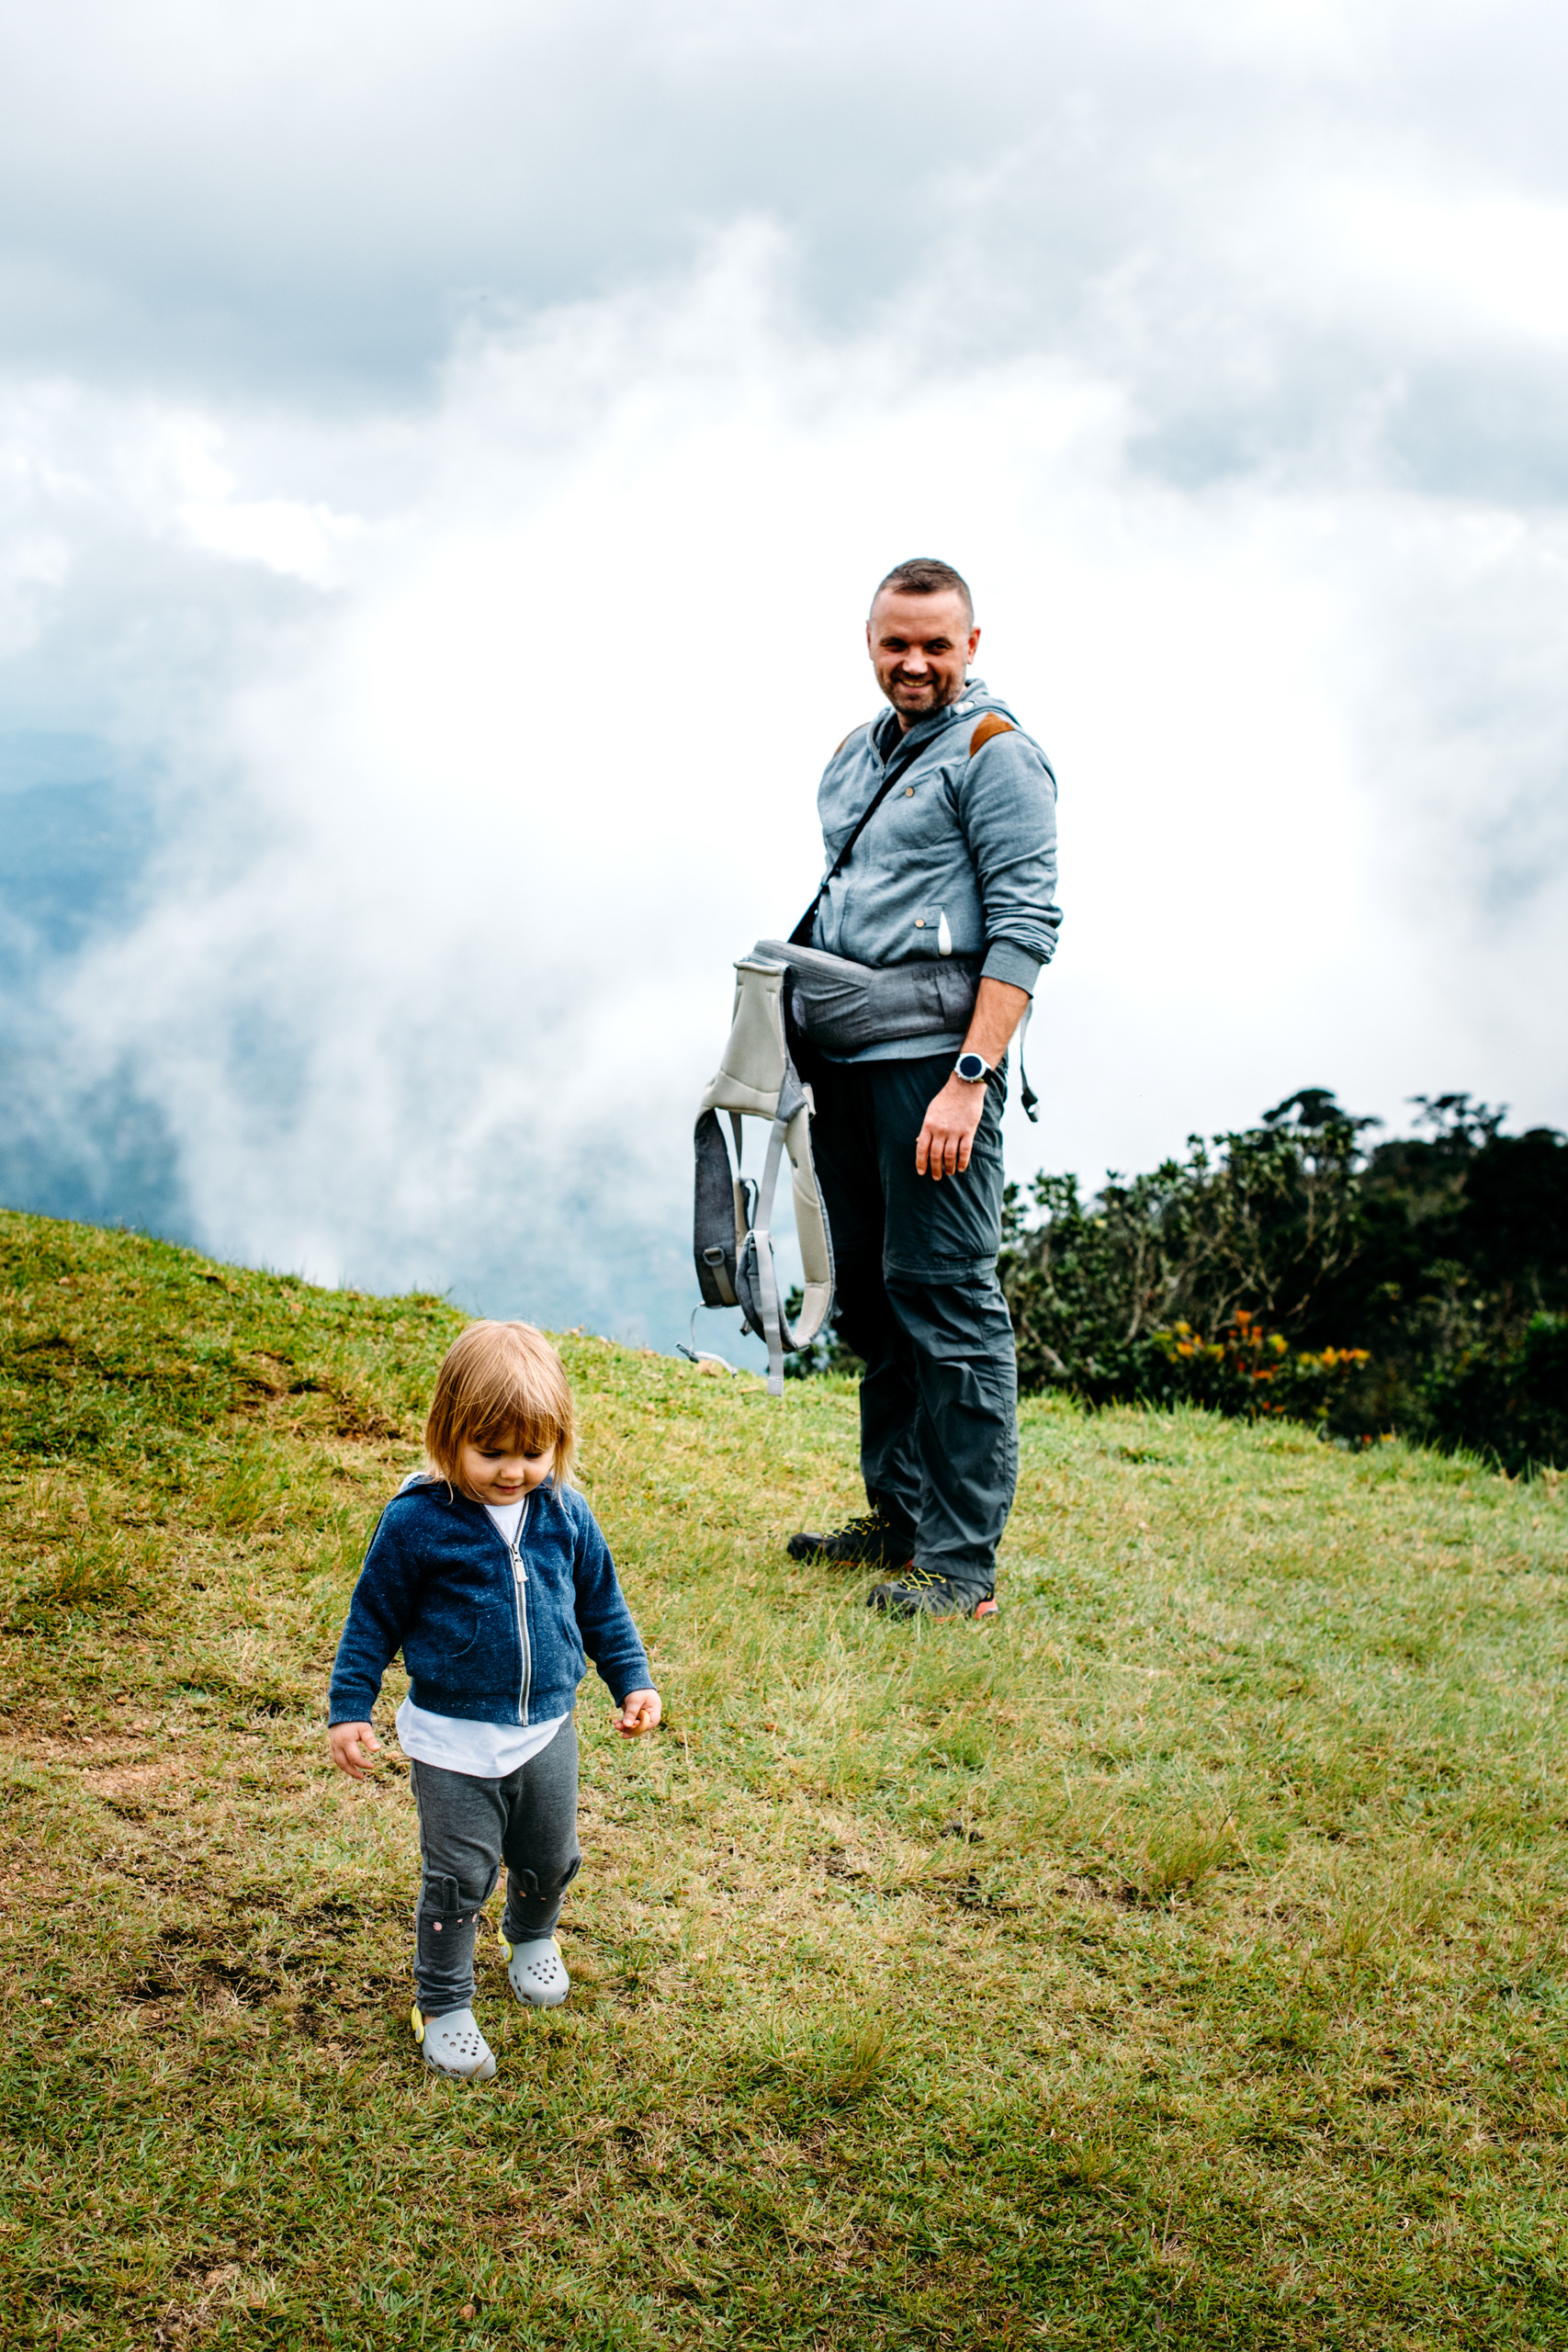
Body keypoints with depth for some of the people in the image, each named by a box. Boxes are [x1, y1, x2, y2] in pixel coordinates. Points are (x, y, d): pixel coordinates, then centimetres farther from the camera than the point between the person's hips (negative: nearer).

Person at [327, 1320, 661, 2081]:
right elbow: (374, 1618, -6)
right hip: (454, 1740, -4)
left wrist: (633, 1680, 9)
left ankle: (531, 1936, 51)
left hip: (547, 1731, 4)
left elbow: (601, 1604, 9)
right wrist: (349, 1710, -7)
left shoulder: (564, 1513, -5)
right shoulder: (416, 1522, -16)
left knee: (549, 1859, 20)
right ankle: (442, 2003, 24)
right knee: (459, 1876, 3)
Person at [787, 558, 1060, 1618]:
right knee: (867, 1294, 12)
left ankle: (964, 1558, -4)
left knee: (946, 1297, -8)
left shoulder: (995, 752, -5)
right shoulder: (854, 756, 19)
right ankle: (899, 1517, 23)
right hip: (847, 1062, 8)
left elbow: (1026, 926, -13)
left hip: (935, 1059, -8)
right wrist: (800, 1042, 18)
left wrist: (970, 1078, -20)